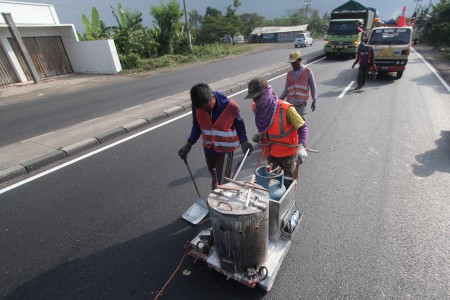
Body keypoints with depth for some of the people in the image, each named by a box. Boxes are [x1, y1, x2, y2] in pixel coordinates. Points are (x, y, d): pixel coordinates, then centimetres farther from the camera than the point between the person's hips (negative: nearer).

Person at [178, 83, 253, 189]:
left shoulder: (230, 105, -24)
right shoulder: (197, 105, -16)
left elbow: (239, 123, -6)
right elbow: (197, 125, -1)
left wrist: (243, 141, -15)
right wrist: (189, 144, -9)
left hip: (226, 148, -3)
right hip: (209, 147, 4)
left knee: (223, 180, 2)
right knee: (214, 175, 22)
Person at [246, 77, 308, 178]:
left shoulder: (286, 109, -28)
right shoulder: (256, 108, -8)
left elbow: (302, 127, -22)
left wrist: (301, 147, -36)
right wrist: (260, 135, -9)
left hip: (286, 152, -5)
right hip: (270, 152, 5)